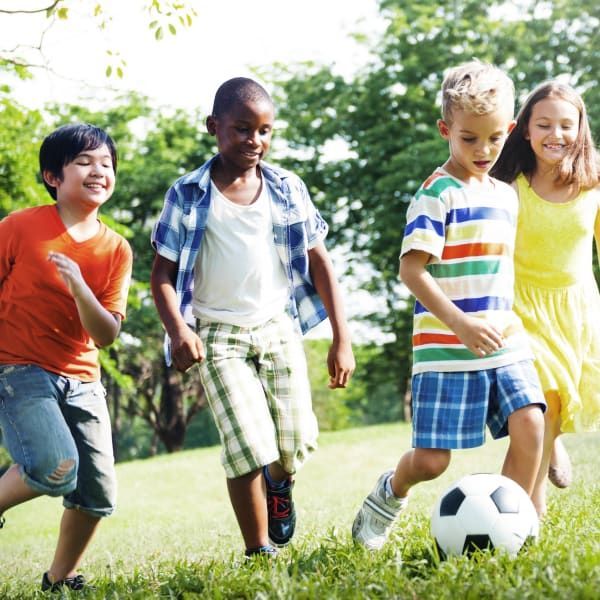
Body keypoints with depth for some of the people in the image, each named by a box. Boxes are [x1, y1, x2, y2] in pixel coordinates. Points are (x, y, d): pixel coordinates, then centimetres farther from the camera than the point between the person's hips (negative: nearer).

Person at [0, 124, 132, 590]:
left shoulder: (116, 250, 1)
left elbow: (107, 334, -6)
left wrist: (78, 286, -23)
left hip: (82, 381, 5)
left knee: (98, 494, 4)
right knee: (56, 467, -27)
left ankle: (60, 579, 27)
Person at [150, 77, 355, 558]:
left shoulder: (288, 189, 3)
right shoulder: (188, 196, -4)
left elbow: (318, 261, 7)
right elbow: (164, 272, -4)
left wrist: (342, 338, 3)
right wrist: (178, 329, -22)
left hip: (279, 327, 3)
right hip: (220, 336, -3)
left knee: (296, 442, 1)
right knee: (250, 448, -13)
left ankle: (281, 485, 39)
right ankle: (259, 553, 3)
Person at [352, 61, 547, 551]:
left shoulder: (506, 196, 12)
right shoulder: (437, 193, -10)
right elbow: (412, 269, -17)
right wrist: (461, 324, -25)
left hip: (504, 343, 6)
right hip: (446, 349, -6)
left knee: (529, 423, -15)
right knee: (431, 460, -3)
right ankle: (389, 494, 31)